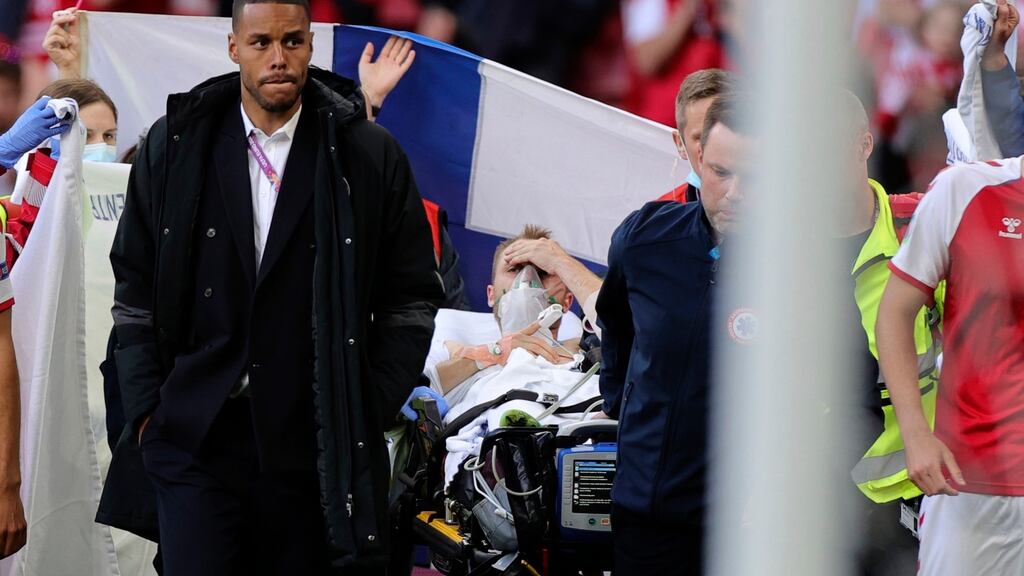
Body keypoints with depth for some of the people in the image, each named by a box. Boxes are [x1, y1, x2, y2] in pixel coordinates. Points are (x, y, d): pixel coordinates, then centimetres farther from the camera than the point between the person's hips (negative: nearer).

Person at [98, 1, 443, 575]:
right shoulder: (174, 146, 5)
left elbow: (412, 300, 6)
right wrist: (148, 409, 3)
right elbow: (135, 290, 10)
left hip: (319, 442, 0)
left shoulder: (370, 155, 1)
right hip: (194, 439, 1)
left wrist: (368, 414, 0)